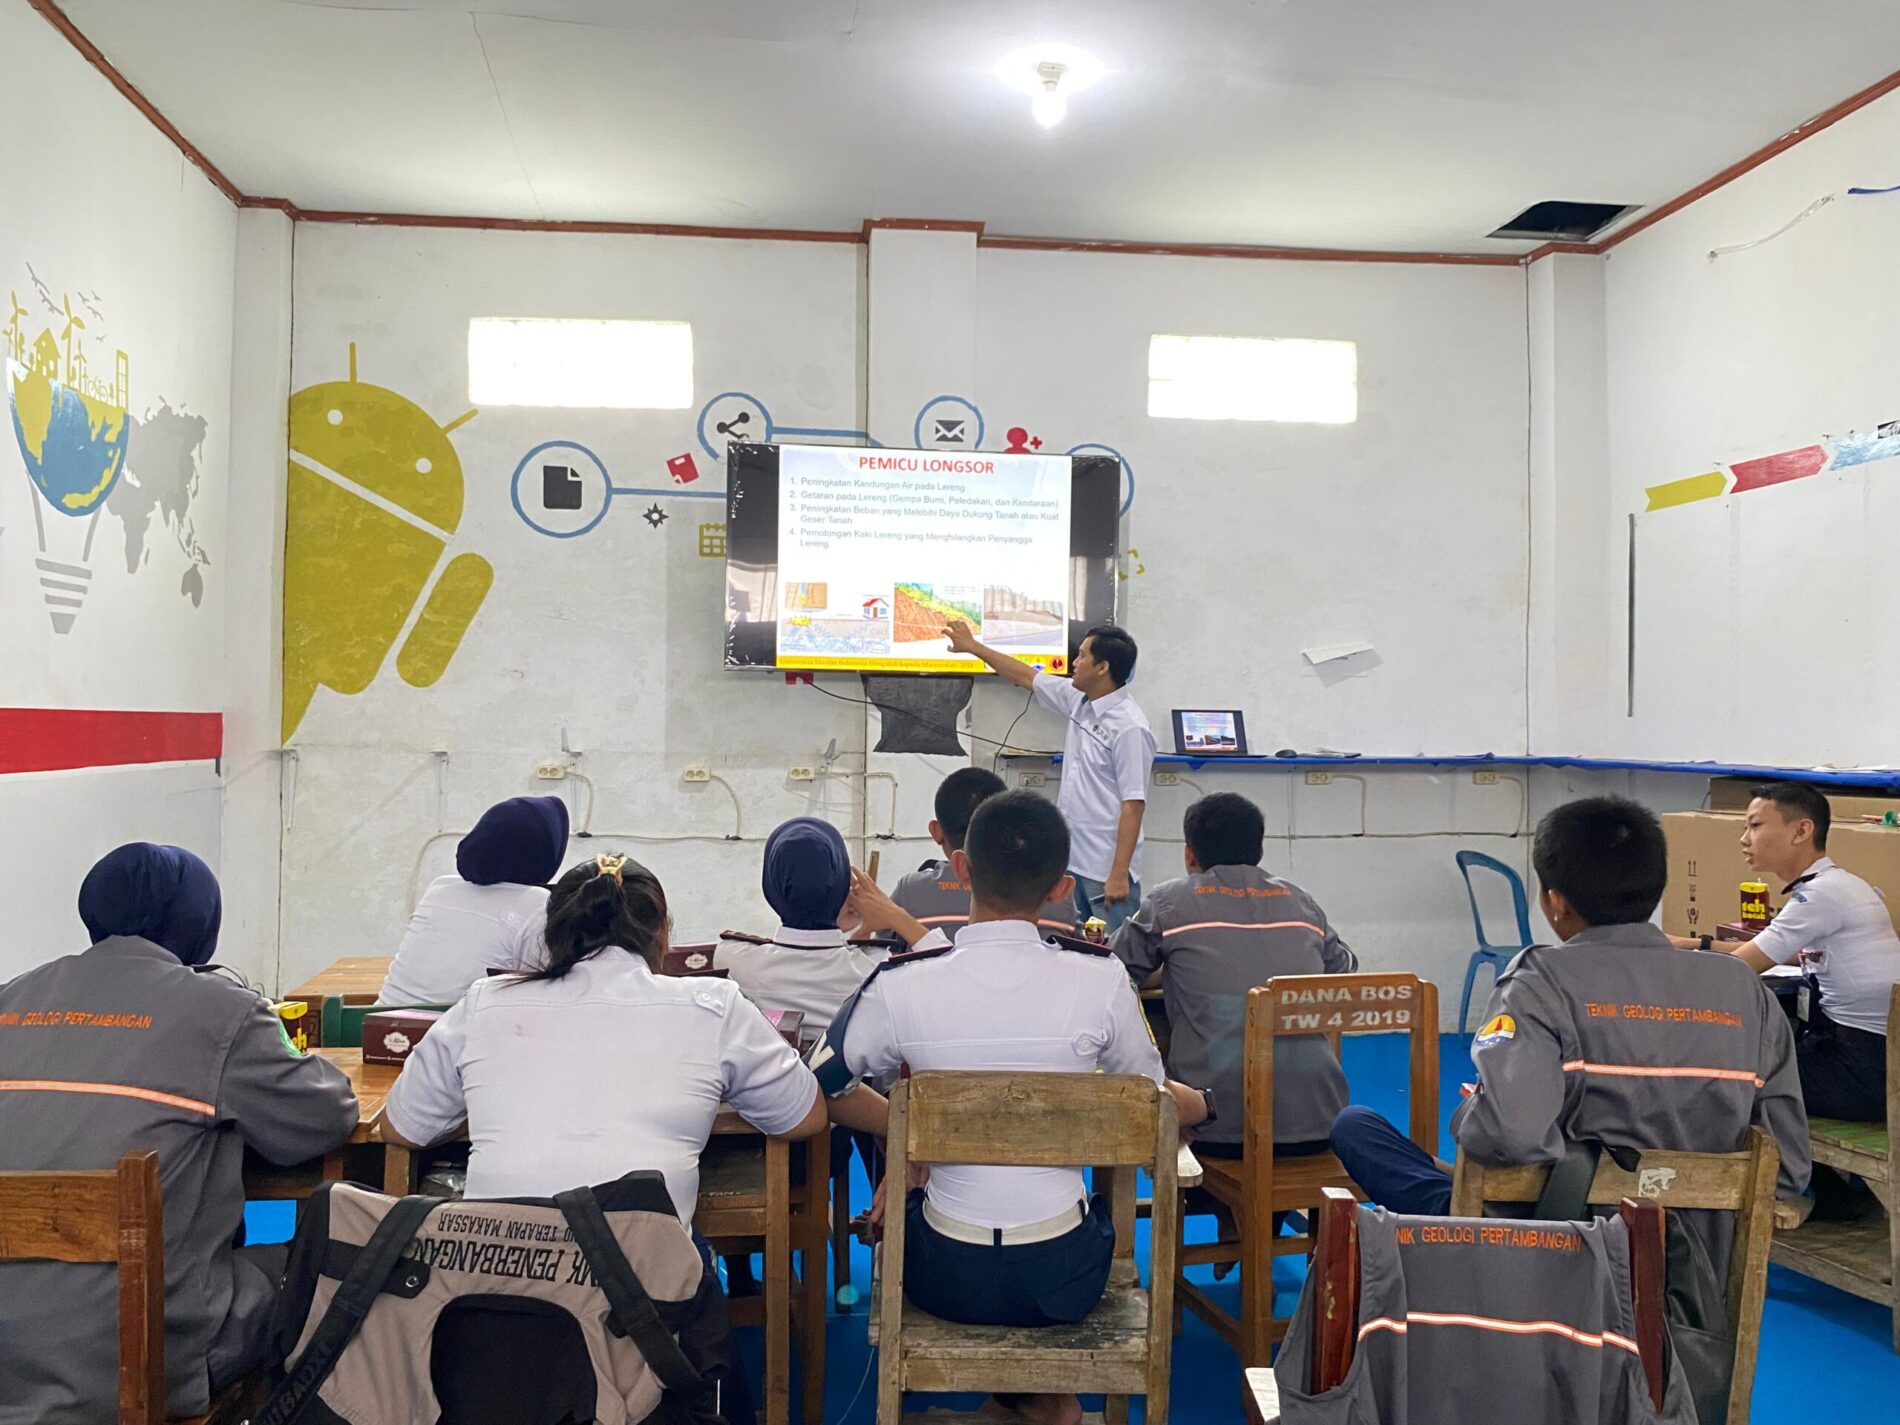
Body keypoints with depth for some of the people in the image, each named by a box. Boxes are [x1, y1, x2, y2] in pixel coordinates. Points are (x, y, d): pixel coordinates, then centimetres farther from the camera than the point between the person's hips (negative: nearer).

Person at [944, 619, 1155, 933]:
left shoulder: (1129, 727, -18)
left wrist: (1119, 875, -21)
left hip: (1106, 870, -9)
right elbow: (1027, 677, 21)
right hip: (1071, 860, 9)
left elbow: (1133, 805, -19)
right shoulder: (1078, 699, 6)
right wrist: (972, 646, 26)